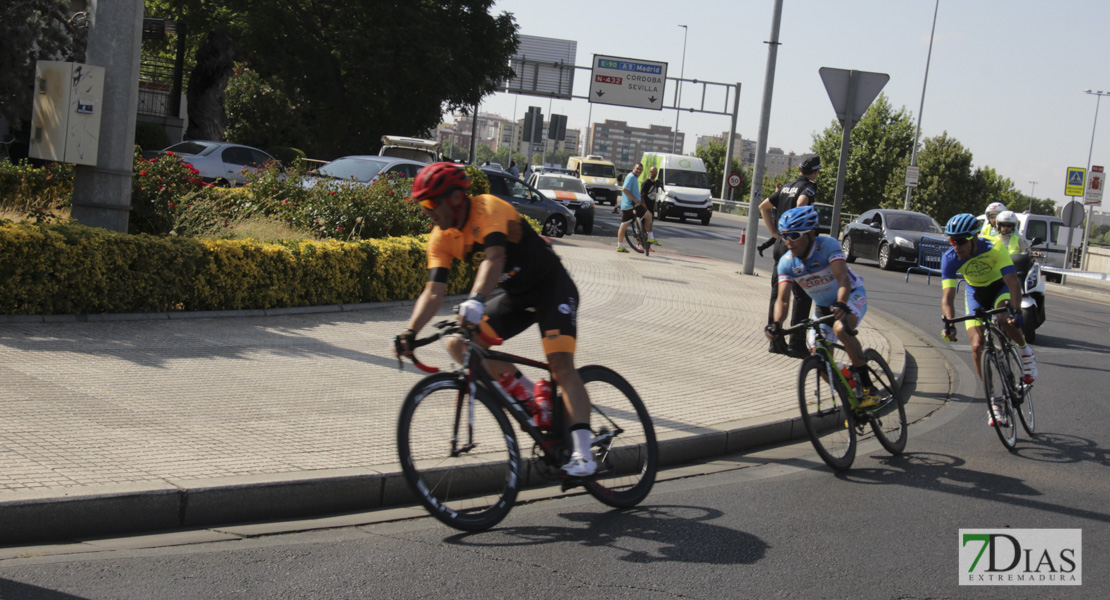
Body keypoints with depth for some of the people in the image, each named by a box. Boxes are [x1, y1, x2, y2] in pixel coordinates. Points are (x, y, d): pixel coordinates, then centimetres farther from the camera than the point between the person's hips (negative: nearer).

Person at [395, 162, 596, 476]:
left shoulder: (488, 209, -27)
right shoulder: (441, 238, -7)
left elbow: (494, 259, -44)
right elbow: (433, 292, -13)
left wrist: (476, 300, -61)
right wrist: (410, 332, -29)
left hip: (551, 286, -7)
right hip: (513, 294, 7)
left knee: (561, 364, -23)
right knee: (459, 344, -10)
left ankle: (583, 453, -26)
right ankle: (527, 394, 1)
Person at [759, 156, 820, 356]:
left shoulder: (786, 187, 14)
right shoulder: (809, 187, -9)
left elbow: (763, 206, 19)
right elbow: (801, 203, -31)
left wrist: (774, 232, 15)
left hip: (780, 244, 8)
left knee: (777, 294, 11)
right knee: (802, 296, -2)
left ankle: (774, 341, 13)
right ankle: (796, 343, -6)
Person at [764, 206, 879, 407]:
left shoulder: (828, 245, -28)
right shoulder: (786, 262, -15)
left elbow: (843, 279, -39)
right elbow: (782, 298, -22)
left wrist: (841, 305, -57)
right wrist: (776, 324, -41)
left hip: (851, 296, -5)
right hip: (824, 306, 6)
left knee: (840, 328, -37)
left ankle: (867, 387, -28)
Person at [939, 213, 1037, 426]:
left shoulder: (994, 249, -33)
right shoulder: (950, 259, -26)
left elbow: (1013, 282, -38)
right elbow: (947, 296, -30)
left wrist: (1016, 311, -53)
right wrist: (949, 324, -47)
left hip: (1000, 287, -3)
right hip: (975, 293, 3)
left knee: (1005, 320, -36)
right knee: (977, 347, -10)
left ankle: (1024, 351, -4)